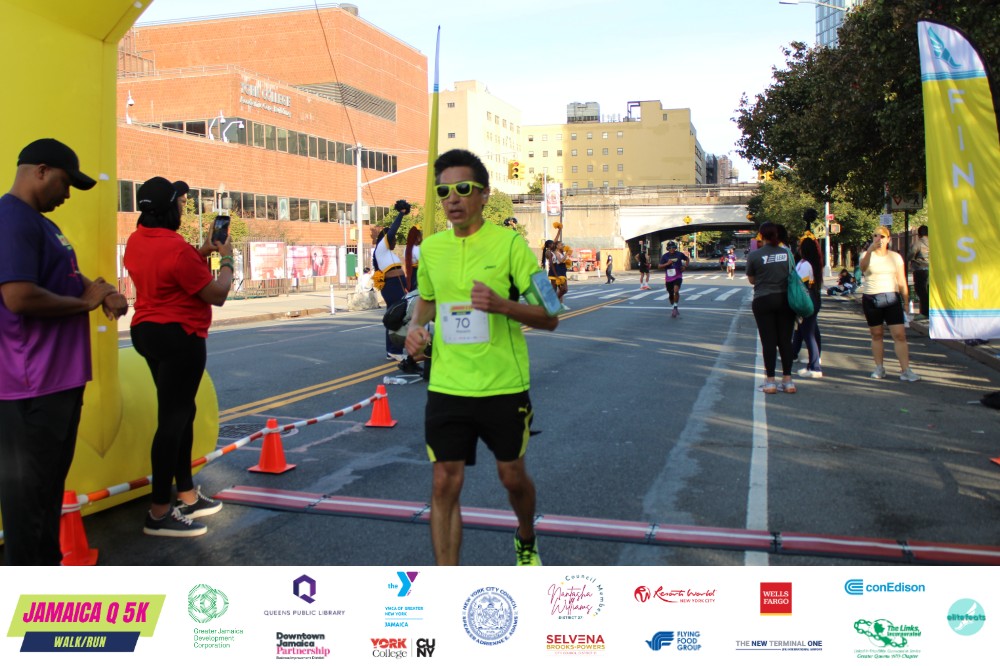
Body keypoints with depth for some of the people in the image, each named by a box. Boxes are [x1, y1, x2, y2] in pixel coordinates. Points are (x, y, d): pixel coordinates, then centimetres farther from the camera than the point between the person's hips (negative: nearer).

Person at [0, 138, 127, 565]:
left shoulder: (41, 222, 16)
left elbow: (65, 277, 27)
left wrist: (102, 291, 4)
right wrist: (86, 302, -12)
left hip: (61, 376, 10)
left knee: (51, 480, 20)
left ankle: (49, 566, 34)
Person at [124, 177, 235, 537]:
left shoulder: (136, 241, 7)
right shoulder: (176, 248, -22)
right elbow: (217, 295, -16)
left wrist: (202, 252, 15)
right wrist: (227, 259, -1)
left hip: (148, 332, 10)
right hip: (179, 338, -10)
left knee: (181, 412, 17)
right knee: (173, 419, -4)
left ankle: (187, 496, 26)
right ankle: (159, 513, 3)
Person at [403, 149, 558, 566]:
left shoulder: (509, 242, -9)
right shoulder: (430, 247, 5)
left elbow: (549, 317, -10)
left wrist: (501, 304, -26)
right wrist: (416, 326, 4)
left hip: (504, 387, -3)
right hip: (446, 387, 3)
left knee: (512, 476, 14)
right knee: (445, 484, 1)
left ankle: (526, 542, 46)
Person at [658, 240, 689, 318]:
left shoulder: (679, 254, 0)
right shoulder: (665, 256, -1)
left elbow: (687, 259, 18)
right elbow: (659, 266, -6)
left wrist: (685, 266, 3)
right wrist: (667, 263, -20)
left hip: (678, 276, -2)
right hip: (668, 278, 2)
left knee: (676, 291, -26)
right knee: (671, 295, 9)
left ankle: (675, 307, -17)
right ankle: (673, 307, 32)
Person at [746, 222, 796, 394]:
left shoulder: (754, 255, -9)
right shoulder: (787, 253, 0)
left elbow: (751, 280, 1)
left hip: (763, 301, -3)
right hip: (785, 299, 3)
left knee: (768, 341, 1)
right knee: (785, 340, 7)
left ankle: (770, 381, 3)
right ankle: (788, 381, 10)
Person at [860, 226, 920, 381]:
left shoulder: (895, 257, 8)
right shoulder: (867, 255, 2)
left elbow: (902, 282, 9)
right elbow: (863, 266, -24)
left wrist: (906, 302, 5)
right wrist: (870, 249, -41)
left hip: (891, 298, 1)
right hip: (871, 299, 0)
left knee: (900, 335, -8)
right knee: (876, 335, 6)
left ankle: (905, 370, -9)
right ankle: (879, 368, 16)